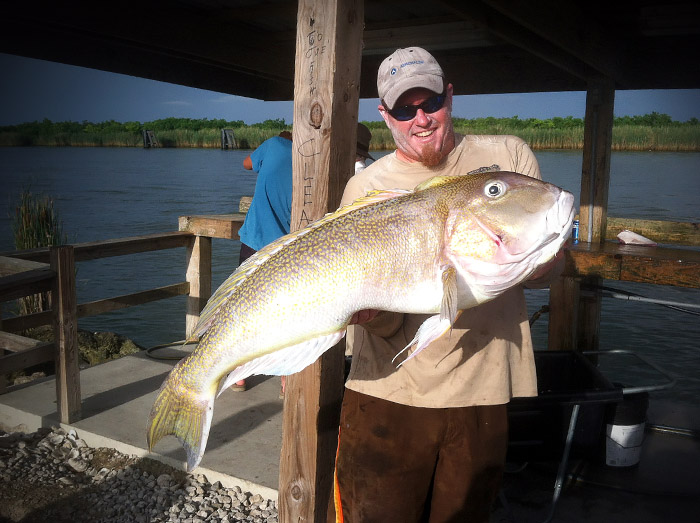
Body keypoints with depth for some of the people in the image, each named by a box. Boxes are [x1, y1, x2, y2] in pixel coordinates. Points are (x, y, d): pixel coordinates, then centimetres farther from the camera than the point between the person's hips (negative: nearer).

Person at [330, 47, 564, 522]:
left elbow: (550, 269, 2)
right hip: (388, 394, -1)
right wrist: (372, 311, -27)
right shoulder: (366, 188, -1)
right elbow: (386, 323, -4)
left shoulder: (509, 157, 3)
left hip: (481, 391, 2)